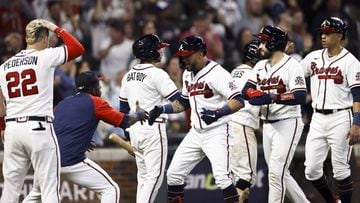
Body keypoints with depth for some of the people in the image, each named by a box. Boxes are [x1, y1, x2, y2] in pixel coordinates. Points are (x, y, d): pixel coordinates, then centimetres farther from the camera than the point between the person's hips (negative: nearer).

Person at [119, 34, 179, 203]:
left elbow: (123, 108, 17)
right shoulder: (157, 74, -11)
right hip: (153, 129, -8)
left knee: (143, 176, 15)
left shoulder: (128, 76, 12)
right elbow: (179, 102, -16)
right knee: (155, 176, -7)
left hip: (134, 130, 8)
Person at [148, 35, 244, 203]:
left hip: (216, 132, -8)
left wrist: (218, 113, -37)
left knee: (222, 177, -20)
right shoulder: (188, 74, 10)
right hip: (196, 132, 8)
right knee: (174, 174, 7)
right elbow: (184, 102, 23)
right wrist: (161, 109, 9)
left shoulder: (217, 73, -16)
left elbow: (238, 101, -23)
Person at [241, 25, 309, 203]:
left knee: (276, 173, -13)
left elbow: (300, 97, -21)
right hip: (268, 126, 8)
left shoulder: (291, 65, -11)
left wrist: (273, 97, -30)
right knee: (281, 174, 13)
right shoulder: (260, 66, 12)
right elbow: (246, 91, 7)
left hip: (287, 124, -8)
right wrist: (253, 93, -16)